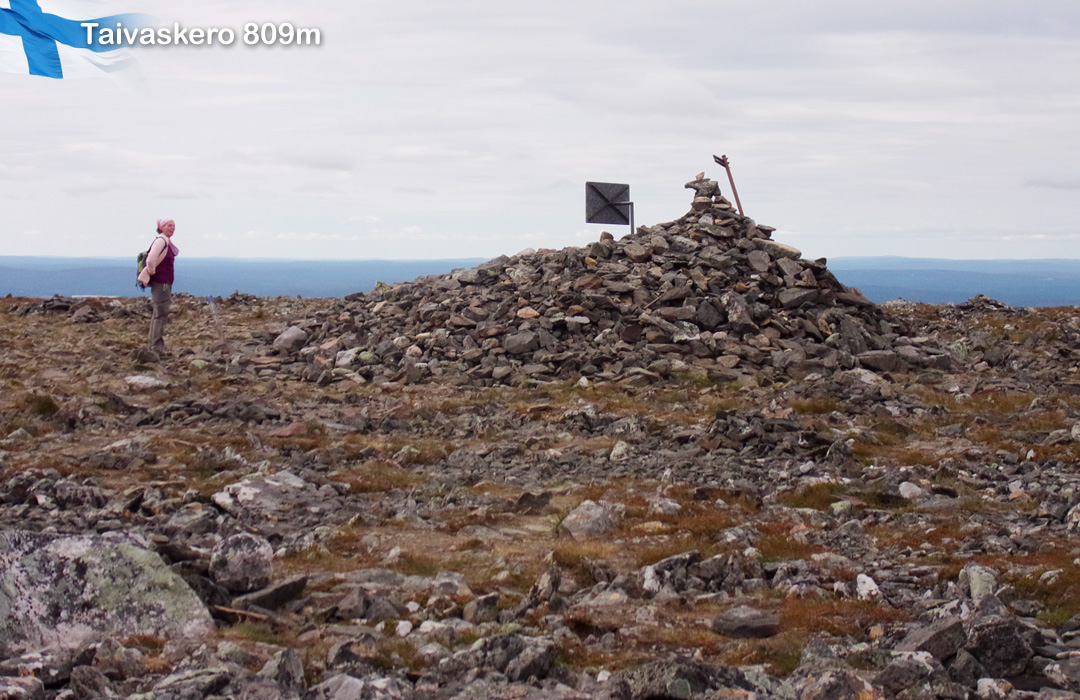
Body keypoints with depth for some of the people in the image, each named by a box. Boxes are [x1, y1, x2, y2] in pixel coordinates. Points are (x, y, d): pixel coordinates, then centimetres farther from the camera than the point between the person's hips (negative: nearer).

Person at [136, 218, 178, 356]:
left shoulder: (167, 242, 15)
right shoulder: (160, 241, -15)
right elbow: (151, 260, -28)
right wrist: (152, 272, -12)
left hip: (165, 283, 10)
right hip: (160, 283, -10)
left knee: (158, 314, 14)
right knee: (161, 314, -10)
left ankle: (154, 347, 21)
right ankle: (156, 348, -10)